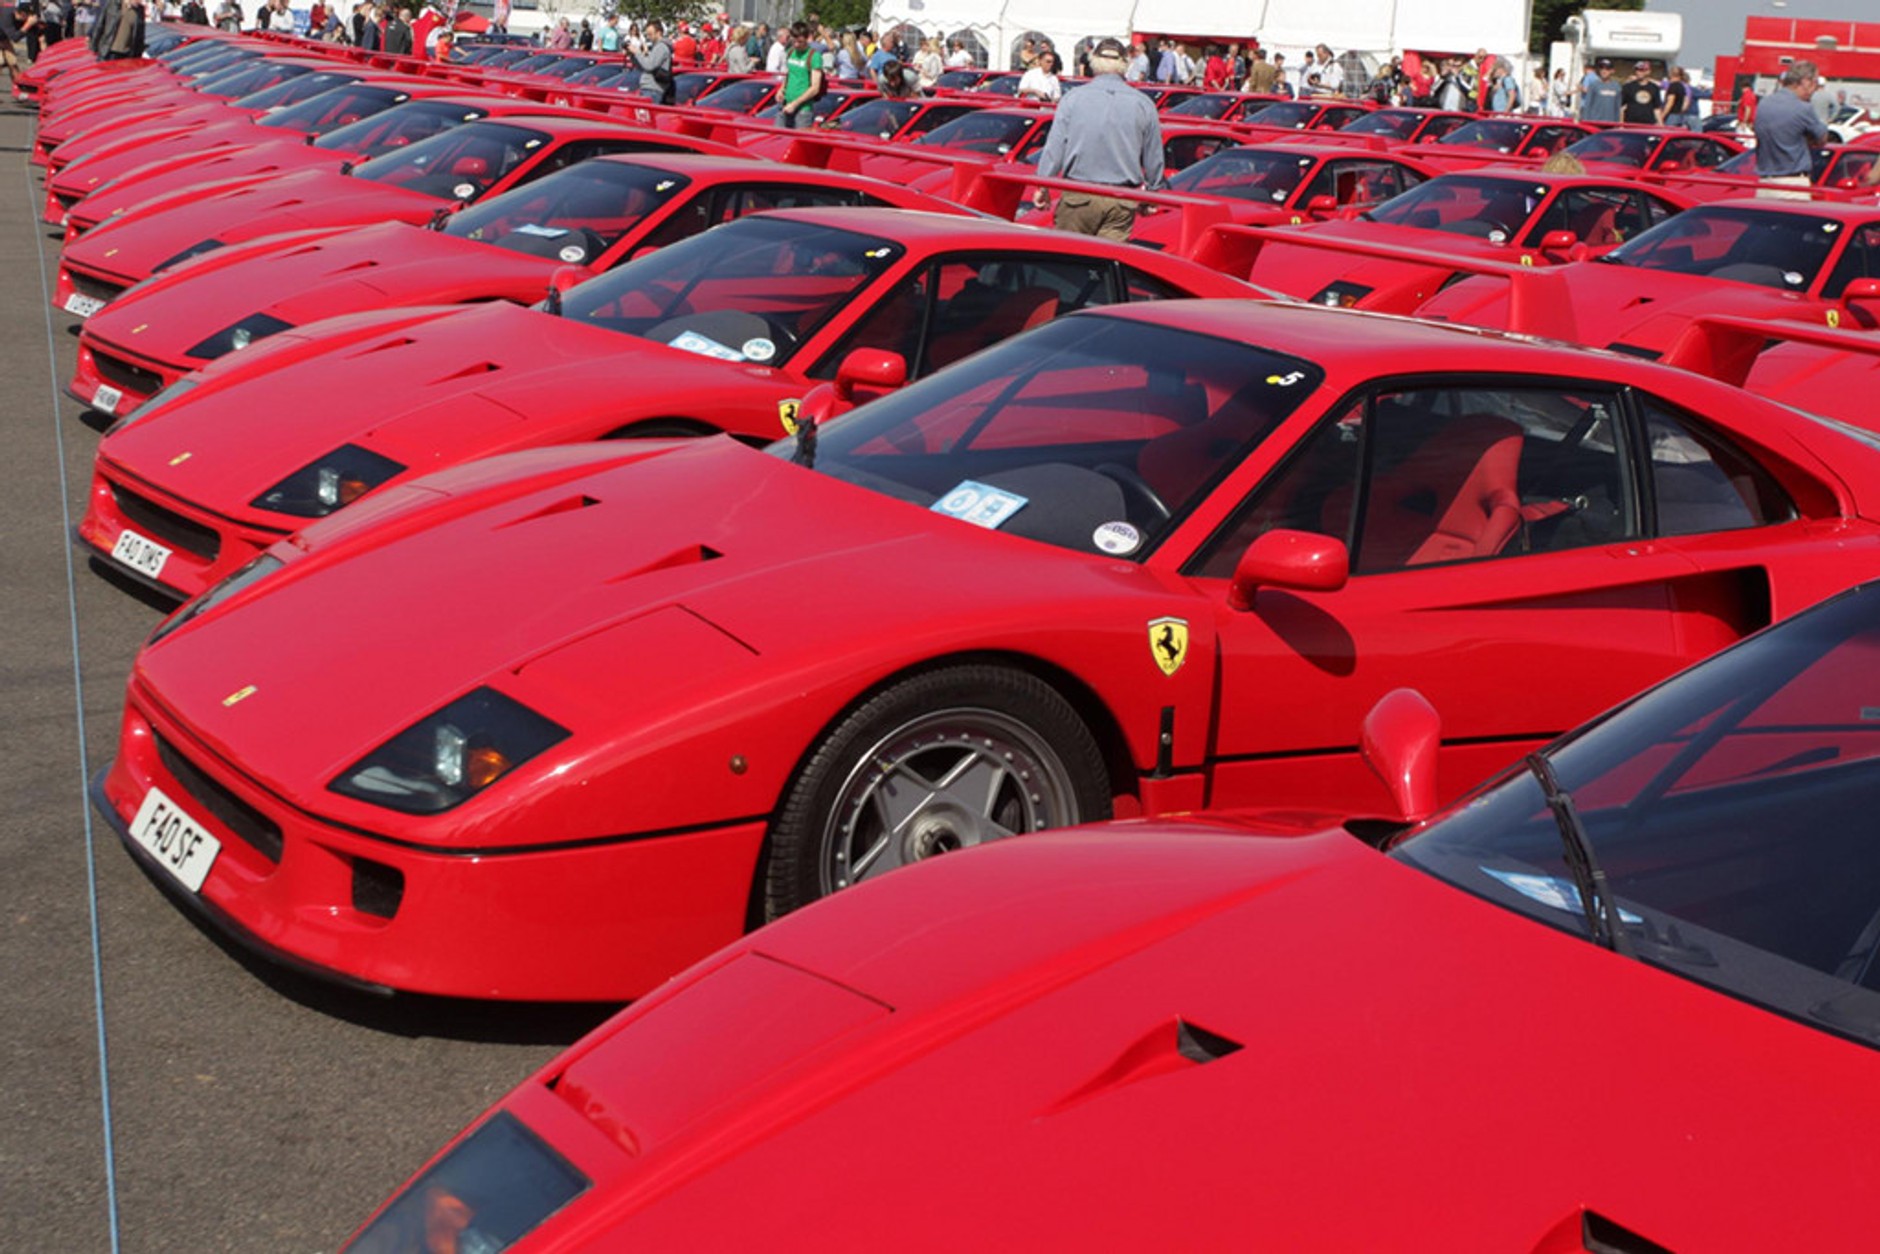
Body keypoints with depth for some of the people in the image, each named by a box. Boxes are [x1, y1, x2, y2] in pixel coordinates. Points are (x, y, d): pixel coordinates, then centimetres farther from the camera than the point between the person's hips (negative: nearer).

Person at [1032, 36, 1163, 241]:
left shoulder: (1074, 98, -1)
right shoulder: (1143, 104, 5)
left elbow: (1054, 148, -2)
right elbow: (1154, 160, 11)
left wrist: (1043, 187, 6)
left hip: (1078, 196, -1)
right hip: (1121, 203, 1)